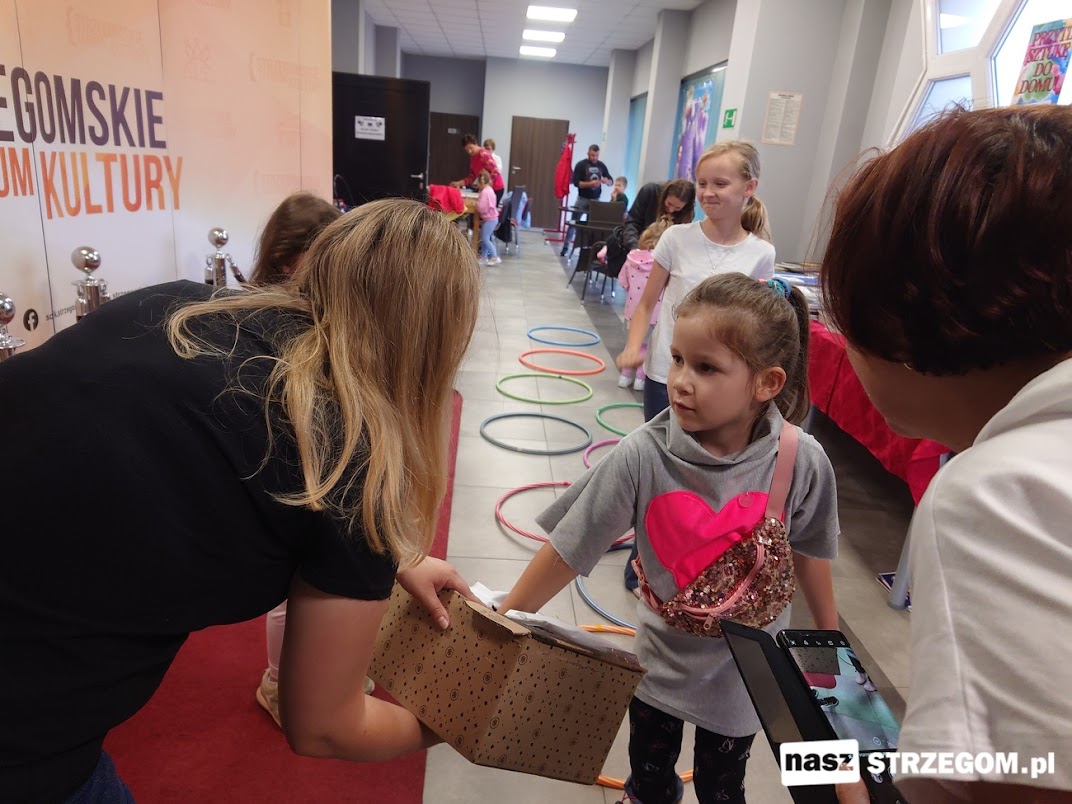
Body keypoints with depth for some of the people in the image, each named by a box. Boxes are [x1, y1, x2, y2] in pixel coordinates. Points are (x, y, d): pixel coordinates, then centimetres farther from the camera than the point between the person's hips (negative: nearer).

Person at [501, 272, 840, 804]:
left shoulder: (802, 462, -24)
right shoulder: (643, 457, -28)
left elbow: (808, 552, -5)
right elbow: (566, 550, -21)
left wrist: (830, 639, 9)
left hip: (746, 667, 0)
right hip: (663, 656, 1)